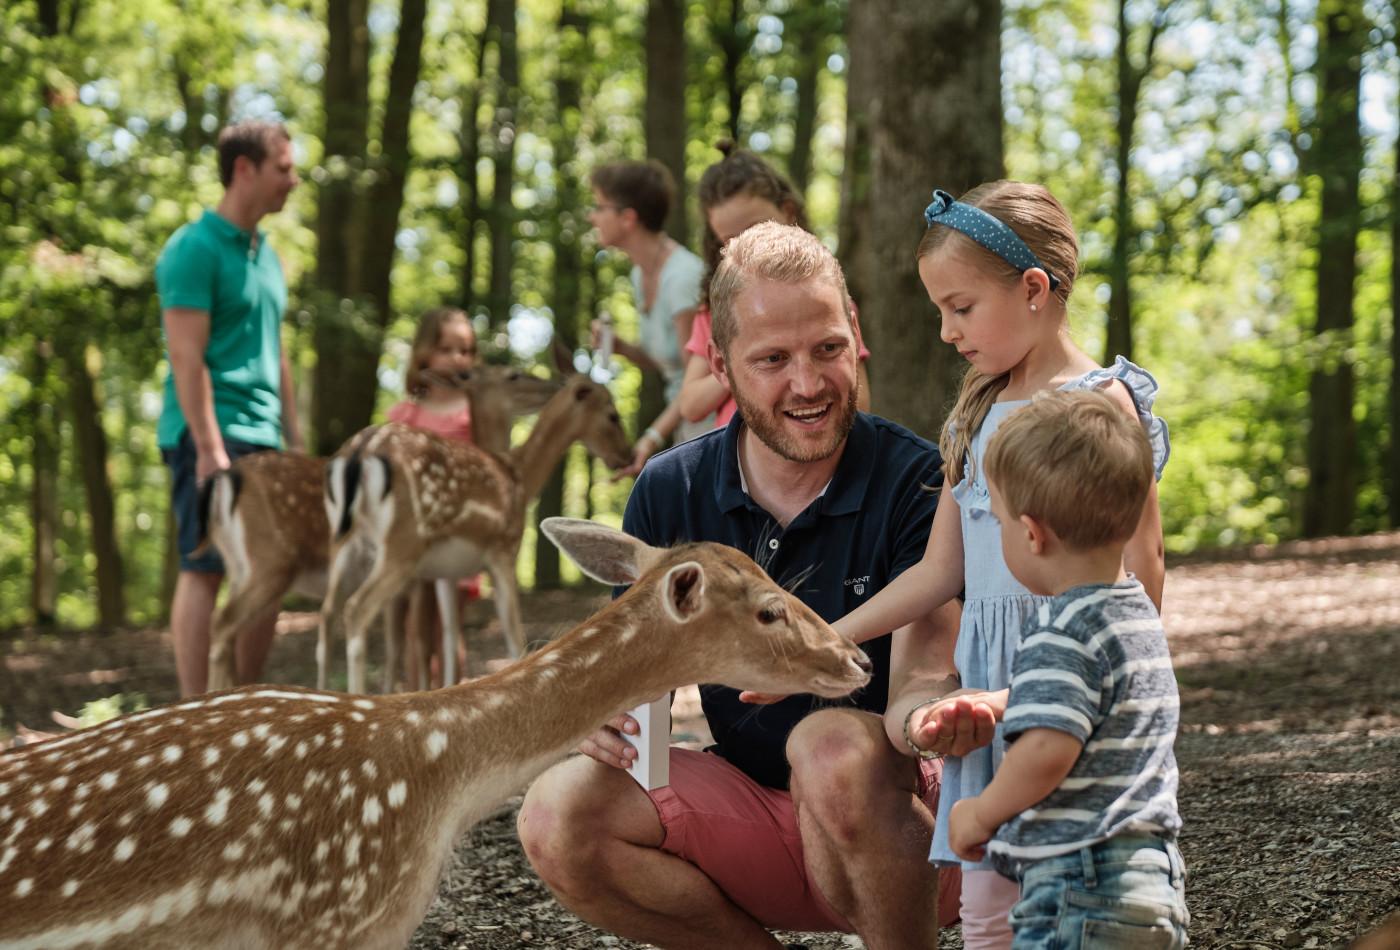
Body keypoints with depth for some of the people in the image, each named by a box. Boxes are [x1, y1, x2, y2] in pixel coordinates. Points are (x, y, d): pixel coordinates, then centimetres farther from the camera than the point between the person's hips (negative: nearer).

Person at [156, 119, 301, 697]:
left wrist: (295, 441, 17)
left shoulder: (266, 255, 18)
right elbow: (187, 356, -15)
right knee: (205, 570, -7)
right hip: (211, 434, -8)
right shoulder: (195, 249, -8)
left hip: (262, 438, 8)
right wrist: (210, 448, -20)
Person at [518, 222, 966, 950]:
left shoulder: (915, 482, -14)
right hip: (749, 806, 4)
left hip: (897, 814, -4)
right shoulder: (670, 491, -1)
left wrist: (938, 716, -48)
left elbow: (919, 682, -22)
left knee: (834, 745, -36)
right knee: (558, 815, -19)